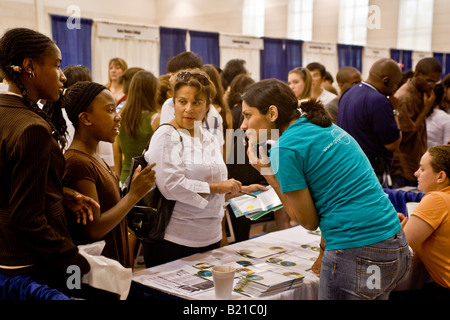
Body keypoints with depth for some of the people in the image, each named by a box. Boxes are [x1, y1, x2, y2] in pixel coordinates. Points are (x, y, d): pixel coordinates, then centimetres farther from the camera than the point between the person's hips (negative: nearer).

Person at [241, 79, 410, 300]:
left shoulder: (285, 149, -13)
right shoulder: (325, 128, 12)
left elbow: (309, 221, -5)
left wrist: (269, 176, -3)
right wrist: (325, 252, 22)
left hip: (357, 256, -8)